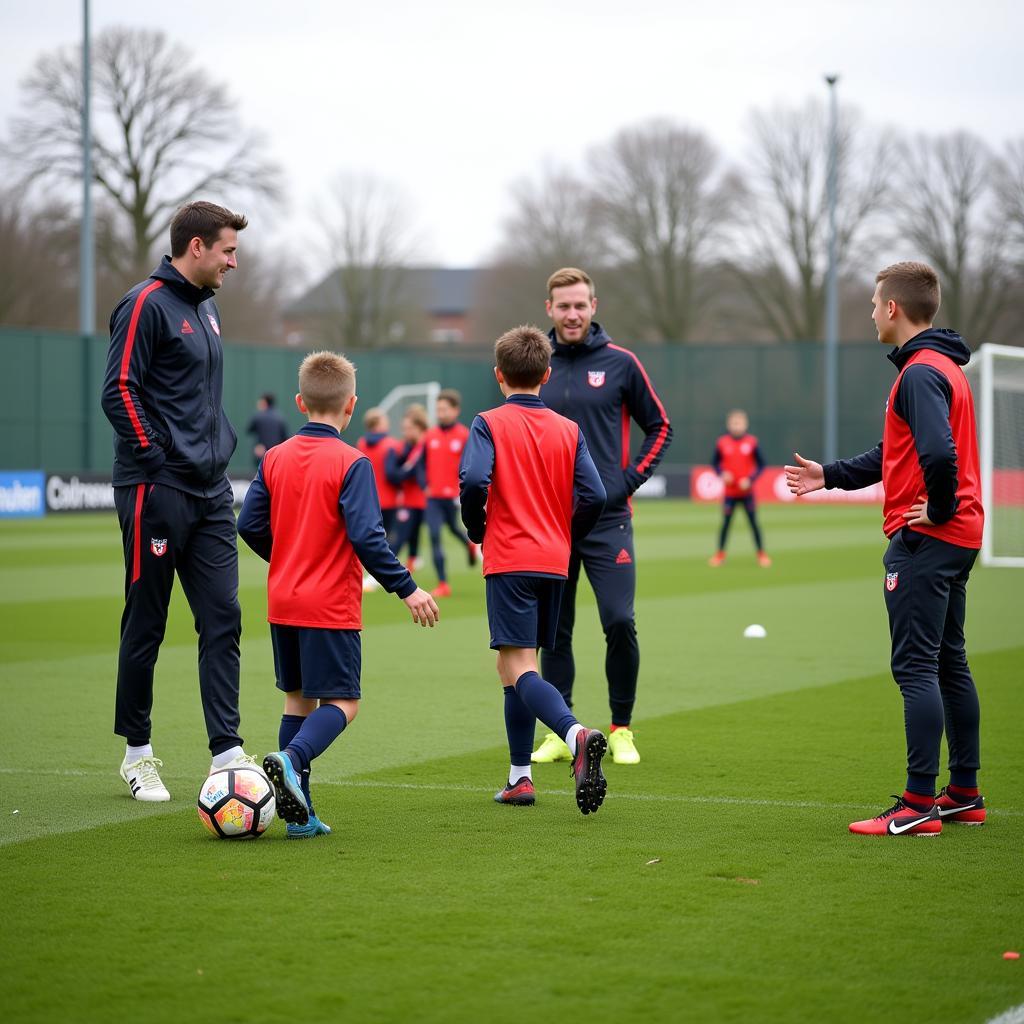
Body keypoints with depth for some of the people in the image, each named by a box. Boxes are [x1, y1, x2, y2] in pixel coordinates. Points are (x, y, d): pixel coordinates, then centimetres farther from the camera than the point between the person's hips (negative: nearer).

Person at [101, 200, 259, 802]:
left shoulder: (207, 307, 17)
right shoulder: (147, 305, -10)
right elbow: (120, 392, -16)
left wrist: (219, 447, 15)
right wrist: (159, 460, -17)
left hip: (211, 491, 8)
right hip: (157, 490, -8)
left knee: (223, 619, 1)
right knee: (146, 623, 3)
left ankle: (227, 752, 1)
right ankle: (138, 752, 13)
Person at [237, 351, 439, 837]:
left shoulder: (275, 458, 5)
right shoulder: (351, 463, -12)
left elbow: (250, 525, 7)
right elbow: (366, 536, -19)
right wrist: (406, 588, -13)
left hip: (283, 602, 6)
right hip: (332, 607, -6)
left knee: (298, 699, 14)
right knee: (341, 703, -1)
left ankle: (299, 812, 10)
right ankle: (290, 760, -28)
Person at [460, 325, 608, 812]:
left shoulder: (490, 424, -4)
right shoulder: (568, 430, 7)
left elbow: (473, 482, -19)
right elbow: (593, 495, -2)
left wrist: (477, 531, 0)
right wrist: (564, 536, 15)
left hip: (508, 562, -5)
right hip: (553, 564, 5)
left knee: (519, 668, -10)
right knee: (513, 666, 17)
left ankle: (575, 734, -37)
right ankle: (519, 777, 16)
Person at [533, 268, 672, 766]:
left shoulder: (620, 364, 1)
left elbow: (659, 427, 8)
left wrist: (629, 479, -3)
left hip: (607, 519, -2)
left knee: (619, 624, -9)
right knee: (554, 631, 5)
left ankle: (622, 730, 5)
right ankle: (560, 731, 14)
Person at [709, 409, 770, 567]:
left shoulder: (752, 442, -4)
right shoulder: (722, 443, -3)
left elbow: (761, 464, 0)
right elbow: (715, 462, 8)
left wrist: (750, 479, -12)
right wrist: (722, 473, -11)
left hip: (747, 491, 0)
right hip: (730, 492, 0)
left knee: (753, 522, 2)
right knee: (726, 522, 3)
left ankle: (762, 554, 13)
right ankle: (720, 553, 17)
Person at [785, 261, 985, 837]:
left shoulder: (921, 372, -16)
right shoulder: (945, 367, 17)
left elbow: (938, 451, -32)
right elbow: (898, 455, 24)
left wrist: (940, 509, -17)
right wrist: (830, 476, 20)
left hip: (924, 538, -10)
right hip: (957, 543, 10)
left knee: (916, 668, -8)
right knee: (949, 664, 15)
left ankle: (919, 805, -8)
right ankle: (965, 794, 21)